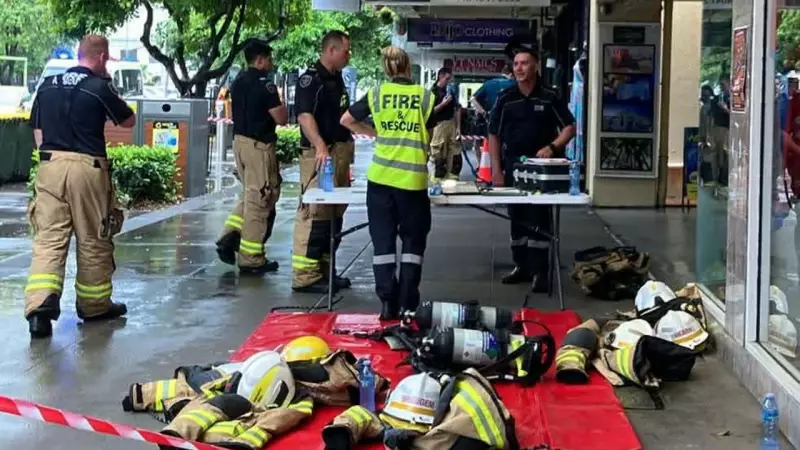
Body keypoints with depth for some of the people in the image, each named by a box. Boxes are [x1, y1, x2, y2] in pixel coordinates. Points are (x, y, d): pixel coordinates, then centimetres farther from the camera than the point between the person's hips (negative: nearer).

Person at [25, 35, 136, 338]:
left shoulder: (48, 85, 11)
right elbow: (128, 121, 6)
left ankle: (39, 306, -13)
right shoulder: (99, 87, -6)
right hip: (87, 167, -4)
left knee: (48, 238, 2)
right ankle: (94, 305, 21)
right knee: (93, 240, 9)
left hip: (50, 165, 4)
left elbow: (37, 129, 14)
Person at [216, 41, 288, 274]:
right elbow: (281, 119, -15)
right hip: (259, 145, -8)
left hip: (240, 141, 9)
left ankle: (229, 238, 9)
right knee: (260, 200, -1)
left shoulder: (238, 82, 11)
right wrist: (281, 105, 3)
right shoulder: (265, 84, -16)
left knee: (250, 195, 22)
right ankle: (251, 259, 3)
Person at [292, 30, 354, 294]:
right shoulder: (310, 78, -12)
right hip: (319, 154, -10)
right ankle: (305, 276, -7)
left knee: (335, 214, 13)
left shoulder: (337, 79, 16)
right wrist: (320, 146, -38)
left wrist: (346, 153, 20)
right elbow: (304, 115, -25)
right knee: (314, 213, -10)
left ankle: (325, 269, 22)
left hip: (341, 151, 10)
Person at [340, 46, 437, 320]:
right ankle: (408, 305, 9)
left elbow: (346, 120, 11)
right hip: (413, 179, -1)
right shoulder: (425, 96, 1)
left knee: (383, 241, 8)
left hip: (381, 176, 1)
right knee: (413, 241, 12)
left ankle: (388, 304, 6)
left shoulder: (376, 94, 3)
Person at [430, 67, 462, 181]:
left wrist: (458, 127, 7)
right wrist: (443, 104, -19)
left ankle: (453, 177, 14)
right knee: (438, 155, 0)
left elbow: (457, 110, 13)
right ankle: (438, 178, 7)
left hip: (452, 124, 5)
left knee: (455, 153, 6)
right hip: (439, 125, -5)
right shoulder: (433, 92, -5)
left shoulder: (451, 91, 11)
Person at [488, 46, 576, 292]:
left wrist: (552, 147, -15)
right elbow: (494, 135, 4)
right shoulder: (505, 98, 3)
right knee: (517, 219, 10)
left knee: (539, 219, -3)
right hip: (513, 167, 3)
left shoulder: (549, 98, -1)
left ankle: (540, 271, -1)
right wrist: (496, 169, -2)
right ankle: (521, 266, 21)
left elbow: (570, 127, 2)